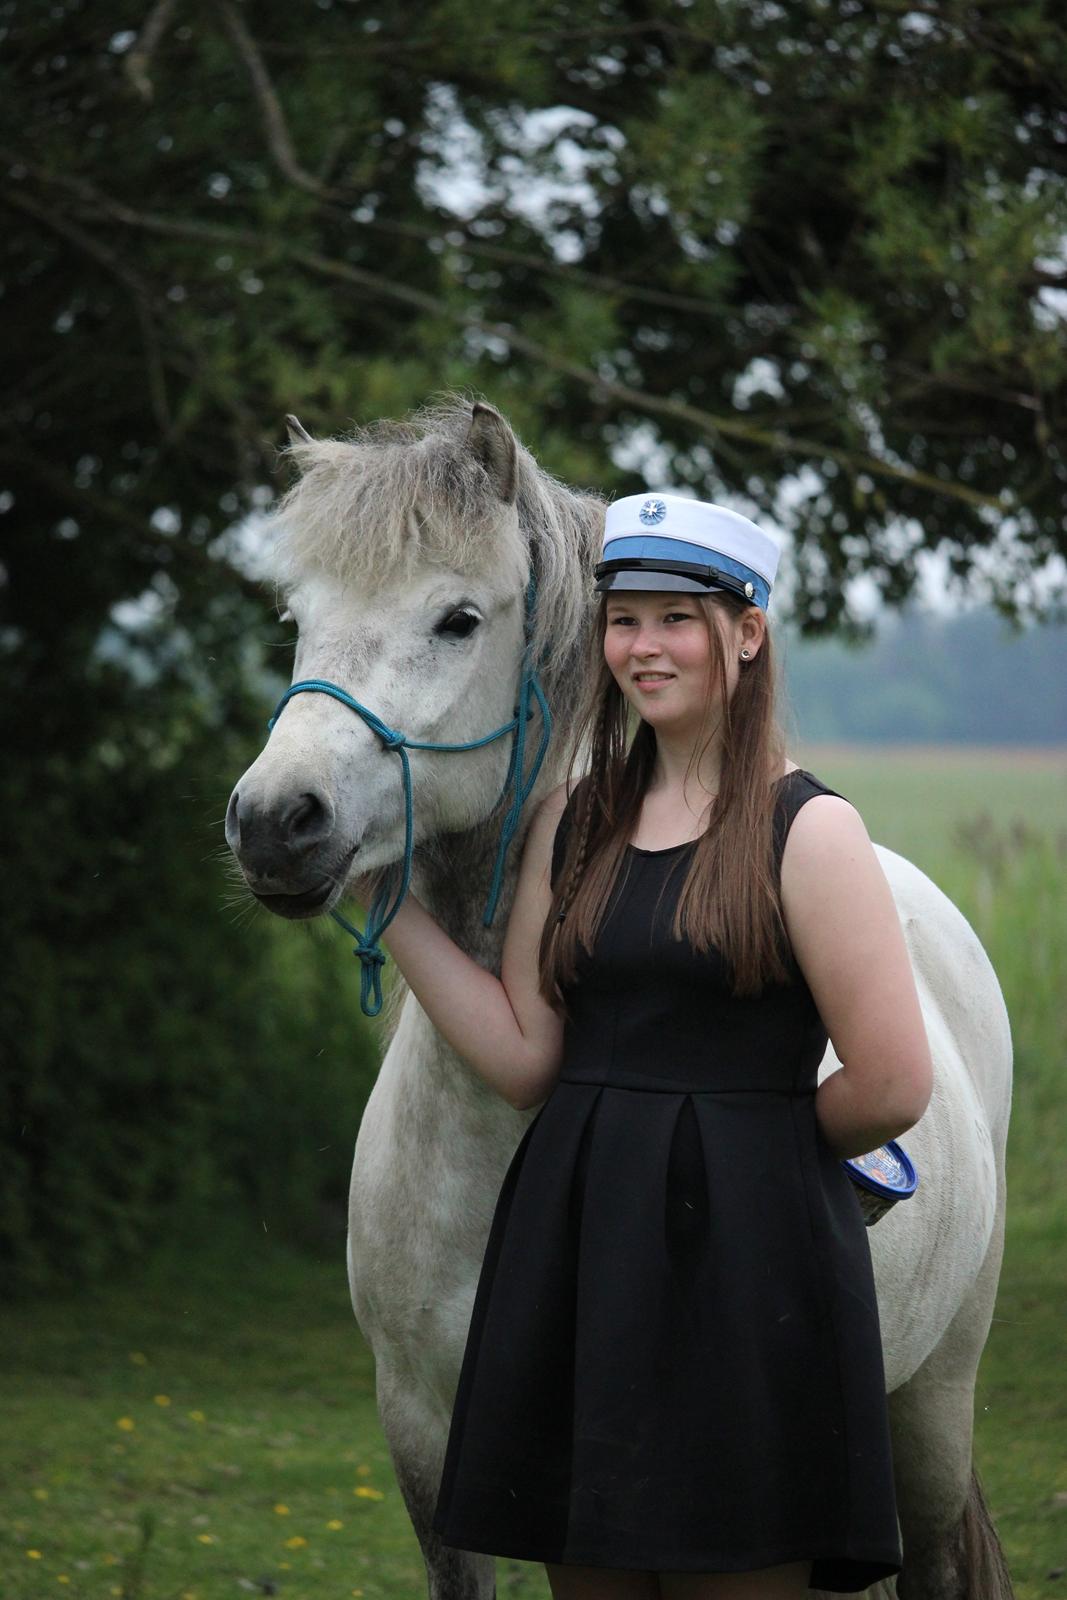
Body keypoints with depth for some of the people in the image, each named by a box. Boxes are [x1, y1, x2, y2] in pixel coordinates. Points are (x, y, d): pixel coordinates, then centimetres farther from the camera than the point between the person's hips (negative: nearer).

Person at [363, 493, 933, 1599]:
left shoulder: (808, 830, -7)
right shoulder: (572, 825, 10)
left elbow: (891, 1088, -11)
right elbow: (526, 1060, 3)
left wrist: (750, 1136, 4)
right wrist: (386, 896, 0)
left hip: (743, 1258, -5)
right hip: (575, 1251, 6)